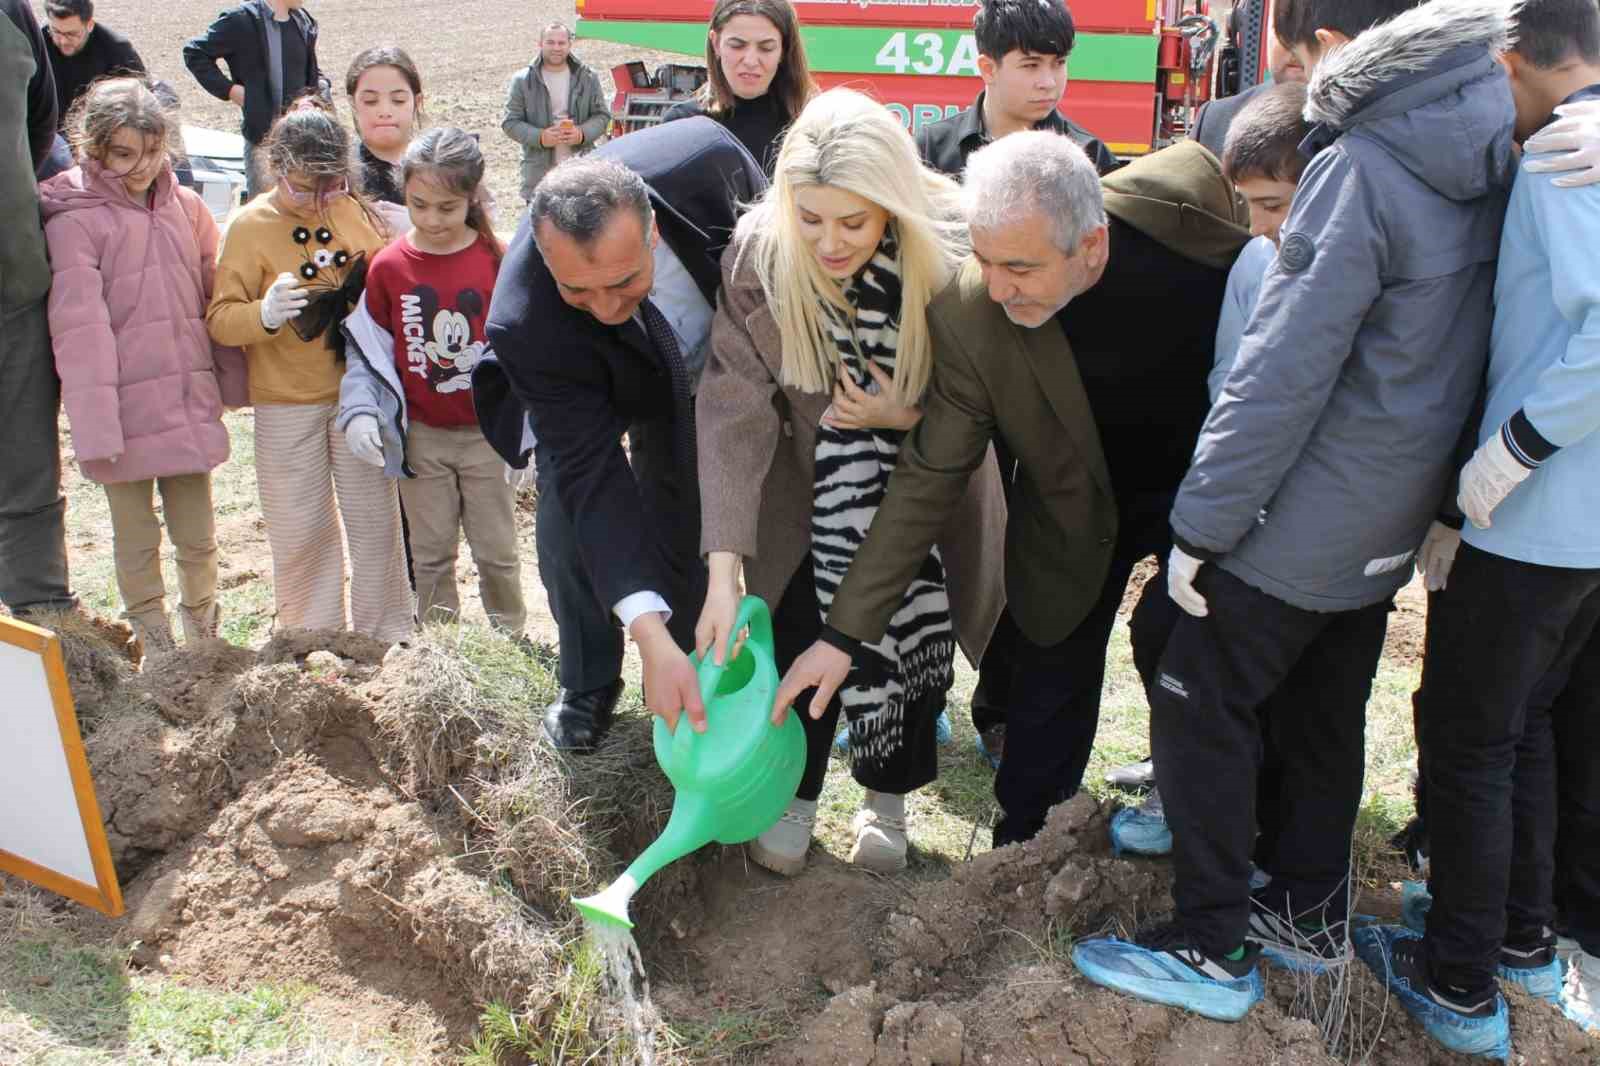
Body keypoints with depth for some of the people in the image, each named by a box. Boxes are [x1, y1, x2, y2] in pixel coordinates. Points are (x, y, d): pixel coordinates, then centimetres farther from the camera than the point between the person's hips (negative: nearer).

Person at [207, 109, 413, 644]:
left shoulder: (356, 211, 1)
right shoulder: (250, 225, -7)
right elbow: (220, 318, -10)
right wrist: (264, 314, -30)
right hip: (286, 402, -2)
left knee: (374, 518, 9)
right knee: (302, 529, 7)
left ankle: (387, 633, 23)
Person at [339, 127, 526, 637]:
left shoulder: (497, 260, -8)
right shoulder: (388, 266, -5)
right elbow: (366, 349, 2)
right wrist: (359, 412, -11)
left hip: (487, 432, -1)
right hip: (421, 436, 1)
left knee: (496, 551, 9)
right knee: (430, 554, 13)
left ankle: (511, 638, 29)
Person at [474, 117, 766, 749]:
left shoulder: (704, 156, -39)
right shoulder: (525, 324, -43)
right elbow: (590, 472, -41)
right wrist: (649, 634, -49)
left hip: (704, 370, 2)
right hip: (579, 393, -1)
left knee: (682, 538, 1)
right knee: (569, 532, -6)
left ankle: (691, 672, 23)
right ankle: (589, 685, 20)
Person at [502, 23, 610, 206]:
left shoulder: (588, 78, 5)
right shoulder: (522, 81, 1)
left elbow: (602, 115, 8)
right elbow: (510, 122, 1)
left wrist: (582, 133, -13)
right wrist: (539, 137, -16)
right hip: (539, 173, -1)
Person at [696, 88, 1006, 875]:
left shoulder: (952, 249, -28)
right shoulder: (759, 252, -26)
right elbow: (734, 405, -28)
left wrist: (906, 413, -30)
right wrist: (724, 571, -34)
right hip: (812, 477, 0)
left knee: (912, 626, 6)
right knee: (803, 626, -2)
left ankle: (889, 796, 32)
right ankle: (794, 794, 25)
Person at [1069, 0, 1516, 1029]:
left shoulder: (1359, 173, -20)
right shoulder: (1489, 164, 5)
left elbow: (1278, 382, -22)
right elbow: (1448, 351, 11)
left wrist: (1199, 527, -16)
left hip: (1300, 524, -8)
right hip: (1388, 527, 8)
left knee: (1198, 711, 3)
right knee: (1323, 716, 20)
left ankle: (1212, 948, 11)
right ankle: (1312, 914, 33)